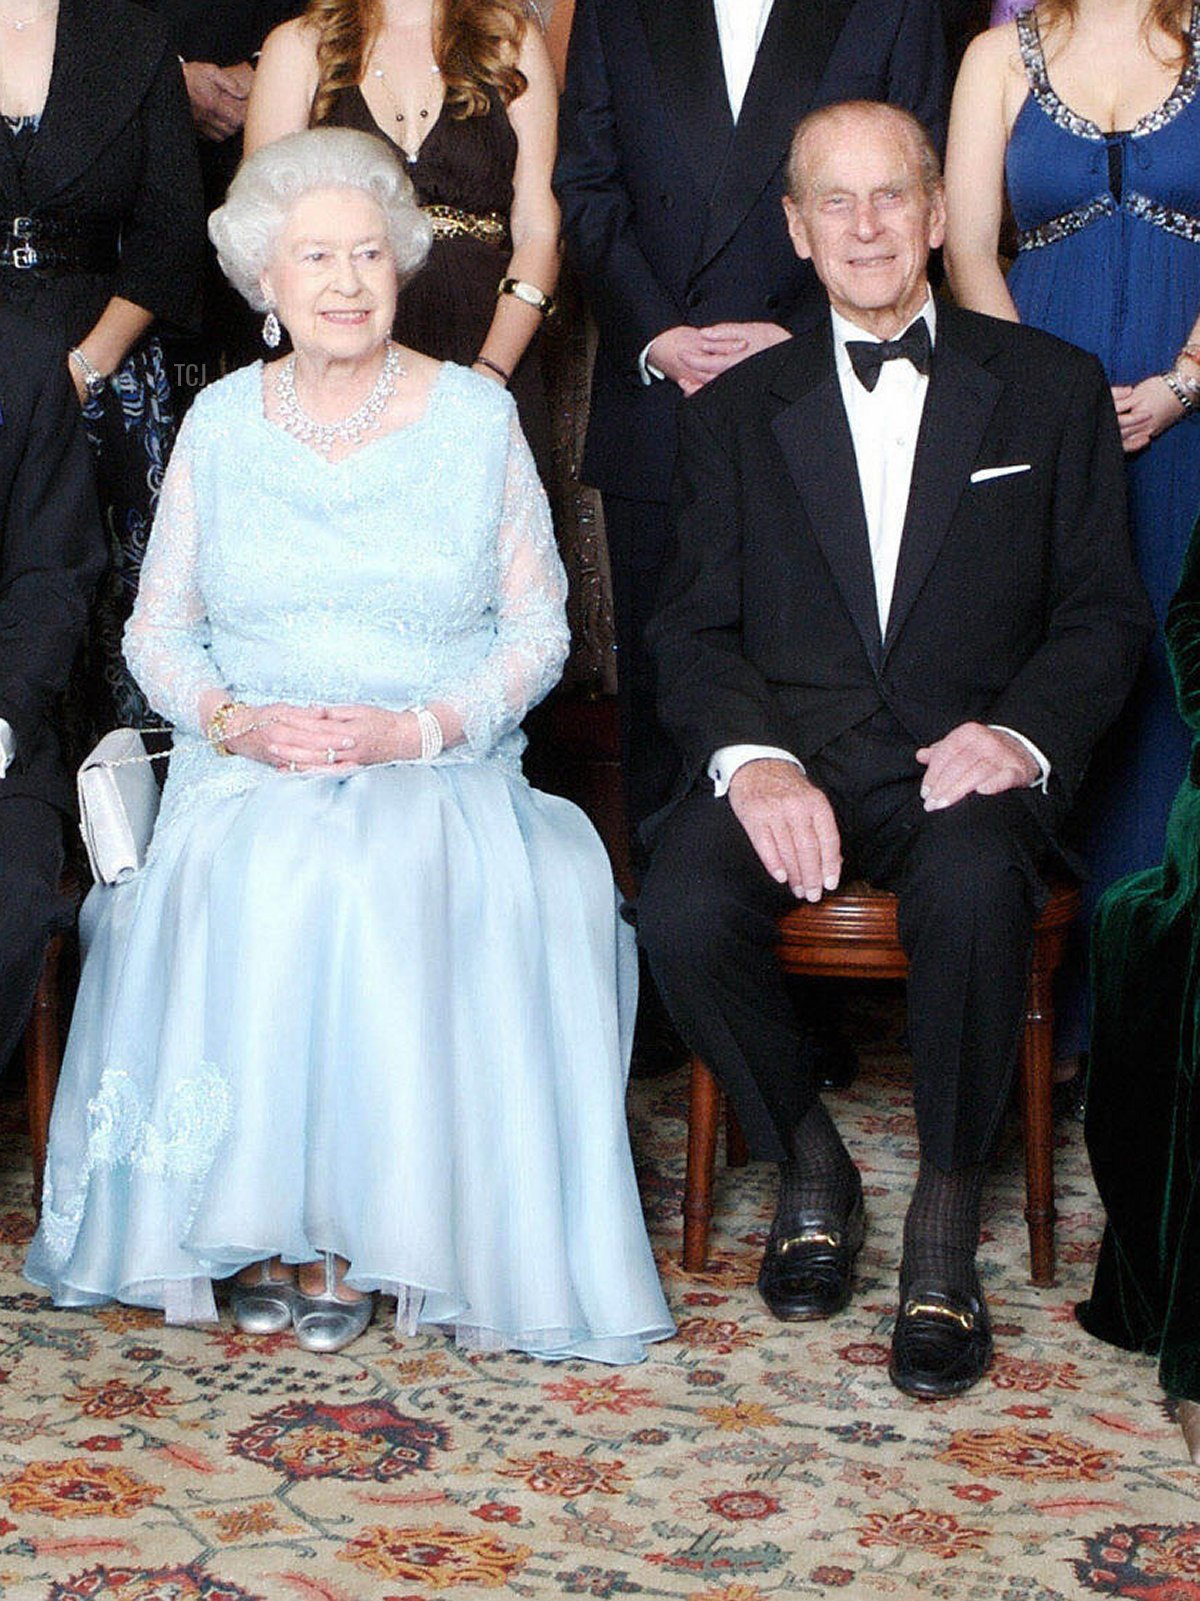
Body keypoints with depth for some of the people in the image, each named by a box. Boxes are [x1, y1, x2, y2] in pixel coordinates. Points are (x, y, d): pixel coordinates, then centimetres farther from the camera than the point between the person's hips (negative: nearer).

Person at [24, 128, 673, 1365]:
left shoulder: (477, 415, 5)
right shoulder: (221, 423, 10)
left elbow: (537, 633, 4)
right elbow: (158, 628, 12)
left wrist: (416, 726, -12)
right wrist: (236, 720, -9)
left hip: (438, 775, -1)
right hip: (247, 774, 1)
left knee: (380, 885, -34)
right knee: (244, 885, -33)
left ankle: (357, 1225, -23)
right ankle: (257, 1217, -21)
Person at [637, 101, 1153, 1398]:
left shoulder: (1050, 388, 13)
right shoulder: (734, 411, 16)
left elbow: (1104, 611, 8)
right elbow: (694, 627, 7)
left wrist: (1025, 732, -13)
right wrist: (750, 757, -14)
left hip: (962, 755, -1)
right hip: (788, 747, 2)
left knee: (972, 892, -37)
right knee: (682, 912, -30)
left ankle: (946, 1214, -14)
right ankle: (807, 1159, -1)